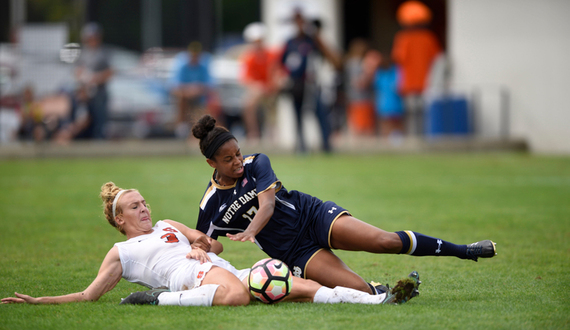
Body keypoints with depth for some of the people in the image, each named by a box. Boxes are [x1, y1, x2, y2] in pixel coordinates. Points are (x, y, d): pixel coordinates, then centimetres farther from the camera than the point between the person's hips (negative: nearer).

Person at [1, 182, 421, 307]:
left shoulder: (167, 225, 35)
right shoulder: (120, 253, 20)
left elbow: (215, 245, 33)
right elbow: (89, 295, 16)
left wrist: (204, 247, 8)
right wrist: (36, 301, 7)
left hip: (221, 270, 6)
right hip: (189, 277, -6)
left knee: (305, 287, -15)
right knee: (237, 295, -46)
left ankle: (381, 299, -27)